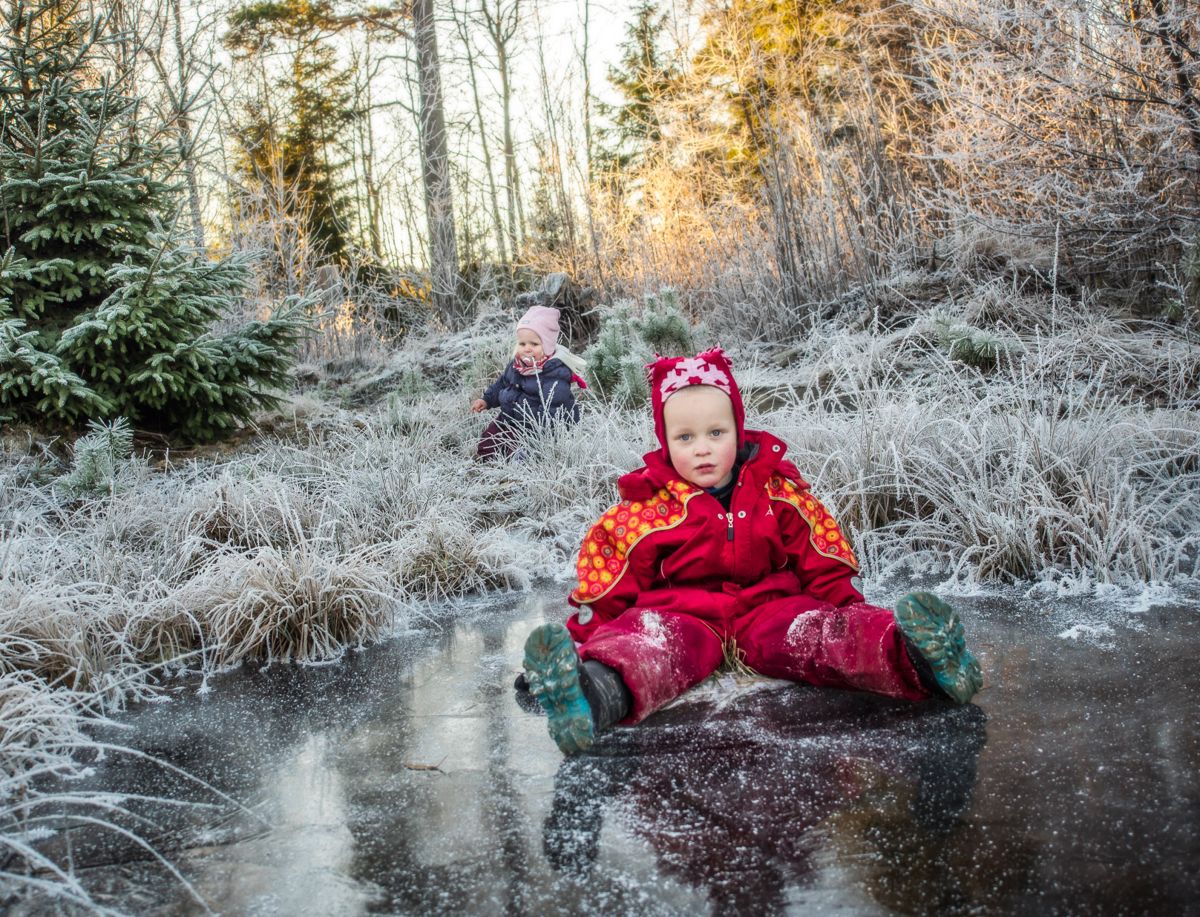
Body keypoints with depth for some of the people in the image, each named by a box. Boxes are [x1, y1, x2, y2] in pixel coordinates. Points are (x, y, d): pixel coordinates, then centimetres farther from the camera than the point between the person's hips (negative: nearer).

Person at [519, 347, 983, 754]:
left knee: (815, 631, -29)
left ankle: (915, 658, -56)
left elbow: (820, 560, 13)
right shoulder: (644, 509, 2)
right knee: (650, 639, -37)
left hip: (766, 605, 3)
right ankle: (601, 690, -71)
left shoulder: (777, 490, 8)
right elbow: (608, 588, 4)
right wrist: (582, 635, -6)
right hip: (681, 612, -2)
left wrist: (851, 613, 3)